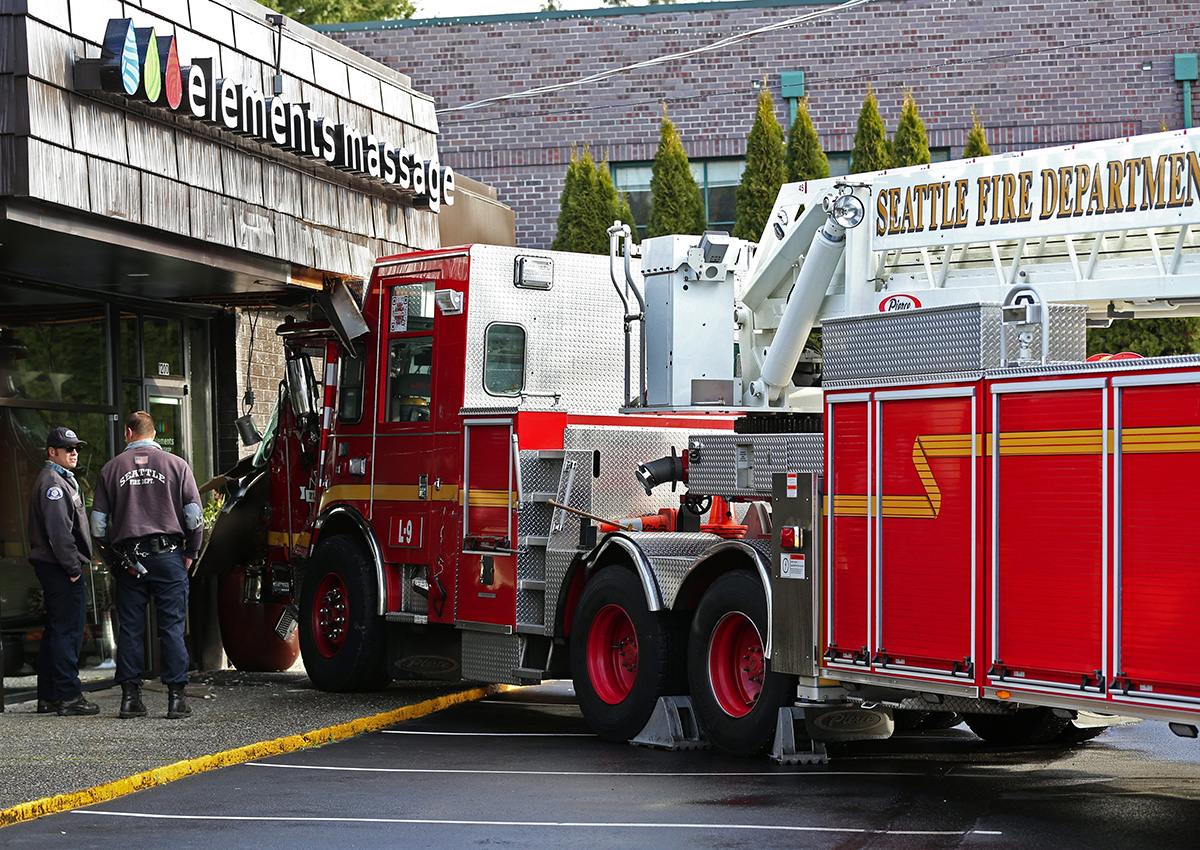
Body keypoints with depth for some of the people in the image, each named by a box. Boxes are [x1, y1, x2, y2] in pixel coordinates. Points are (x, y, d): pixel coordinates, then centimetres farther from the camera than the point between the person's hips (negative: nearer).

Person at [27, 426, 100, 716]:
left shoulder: (61, 480, 22)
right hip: (60, 569, -11)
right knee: (68, 630, -10)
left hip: (50, 565, 11)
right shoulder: (53, 482, -12)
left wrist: (77, 561, 18)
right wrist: (73, 566, -19)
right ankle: (68, 697, -10)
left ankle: (48, 696, 17)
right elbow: (58, 529, -20)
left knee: (57, 630, 13)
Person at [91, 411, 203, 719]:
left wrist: (113, 556, 16)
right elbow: (194, 515, -3)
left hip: (128, 556, 1)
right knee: (172, 627, 0)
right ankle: (176, 697, -2)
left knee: (130, 628, 7)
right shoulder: (175, 464, 2)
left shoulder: (111, 468, 6)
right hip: (168, 555, -1)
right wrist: (191, 553, 8)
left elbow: (98, 522, 5)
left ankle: (130, 697, 7)